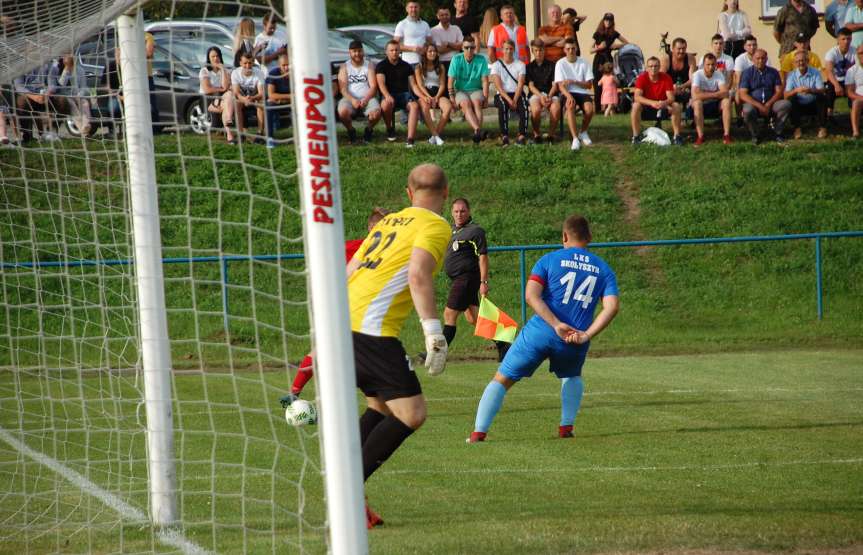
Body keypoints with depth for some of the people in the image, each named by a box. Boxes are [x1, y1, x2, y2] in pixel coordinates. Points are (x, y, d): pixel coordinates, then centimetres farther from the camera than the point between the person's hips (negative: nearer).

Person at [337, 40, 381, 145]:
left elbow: (373, 87, 2)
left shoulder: (369, 66, 13)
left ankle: (369, 129, 1)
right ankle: (351, 131, -3)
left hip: (367, 98, 0)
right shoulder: (344, 67, 11)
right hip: (349, 98, 0)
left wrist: (366, 99, -17)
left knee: (376, 112, -33)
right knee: (343, 111, -35)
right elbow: (343, 88, 0)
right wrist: (352, 100, -19)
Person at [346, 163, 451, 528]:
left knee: (381, 406, 22)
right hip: (372, 329, -9)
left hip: (343, 319, 9)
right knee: (411, 414, -6)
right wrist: (434, 333, -20)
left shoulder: (390, 221, 23)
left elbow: (349, 272, 23)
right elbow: (418, 276, -18)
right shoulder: (435, 226, -1)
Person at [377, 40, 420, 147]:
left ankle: (410, 140, -44)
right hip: (389, 95, -2)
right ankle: (390, 130, -7)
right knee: (386, 104, -39)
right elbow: (381, 83, -9)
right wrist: (387, 96, -30)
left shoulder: (406, 66, 16)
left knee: (414, 106, -32)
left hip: (404, 94, 2)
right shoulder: (381, 66, 7)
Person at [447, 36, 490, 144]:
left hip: (476, 90, 1)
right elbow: (450, 81, -4)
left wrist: (485, 98, -9)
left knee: (476, 102, -33)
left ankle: (477, 131, -47)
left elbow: (485, 81, -2)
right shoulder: (456, 59, -2)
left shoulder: (481, 59, 0)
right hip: (460, 90, -1)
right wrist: (452, 98, -12)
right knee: (466, 103, -33)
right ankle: (478, 130, -54)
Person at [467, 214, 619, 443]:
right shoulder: (604, 270, 11)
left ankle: (479, 433, -1)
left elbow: (531, 296, -10)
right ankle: (566, 427, 20)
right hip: (574, 340, 2)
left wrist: (557, 325, -13)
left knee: (501, 380, 9)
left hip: (540, 332, -2)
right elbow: (612, 306, -4)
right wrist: (586, 336, -9)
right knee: (572, 377, 34)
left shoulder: (550, 260, 5)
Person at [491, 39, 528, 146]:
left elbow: (520, 85, -1)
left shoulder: (520, 64, 10)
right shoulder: (496, 65, 6)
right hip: (502, 94, -1)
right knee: (502, 106, -35)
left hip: (517, 94, 1)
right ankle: (504, 136, -39)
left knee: (524, 106, -32)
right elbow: (498, 86, -5)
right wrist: (509, 100, -18)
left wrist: (515, 100, -16)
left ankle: (522, 135, -37)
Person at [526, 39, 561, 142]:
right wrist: (541, 96, -17)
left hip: (551, 94, 1)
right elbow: (531, 86, 2)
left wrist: (549, 96, -15)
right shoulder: (529, 67, 11)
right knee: (536, 109, -36)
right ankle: (536, 134, -14)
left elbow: (554, 85, 4)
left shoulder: (551, 65, 11)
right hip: (535, 94, -1)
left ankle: (551, 134, -13)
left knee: (556, 108, -34)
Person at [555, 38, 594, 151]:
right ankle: (575, 139, -39)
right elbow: (560, 85, -6)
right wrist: (568, 95, -26)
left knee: (589, 109, -30)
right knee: (570, 106, -36)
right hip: (568, 93, -1)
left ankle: (583, 132, 1)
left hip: (582, 92, 1)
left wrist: (573, 82, -14)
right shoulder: (560, 64, 2)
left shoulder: (583, 62, 4)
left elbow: (589, 84, 1)